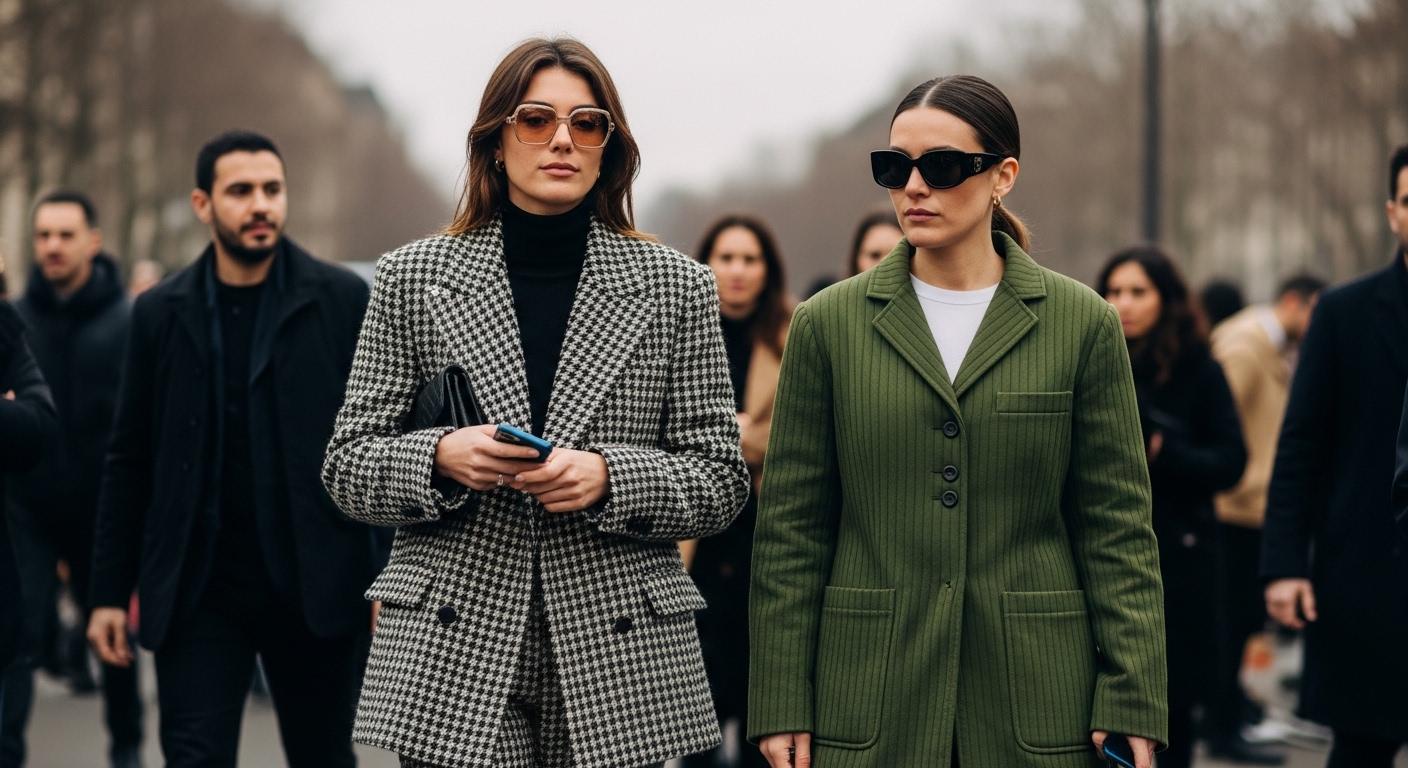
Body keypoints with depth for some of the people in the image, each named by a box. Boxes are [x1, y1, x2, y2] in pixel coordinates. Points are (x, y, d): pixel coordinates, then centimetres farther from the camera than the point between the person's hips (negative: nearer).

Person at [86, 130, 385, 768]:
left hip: (316, 588, -1)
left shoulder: (342, 301, 0)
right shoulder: (161, 313, 5)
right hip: (198, 592, 1)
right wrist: (110, 592, 5)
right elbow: (128, 462, 8)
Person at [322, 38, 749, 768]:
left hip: (617, 660, 0)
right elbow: (347, 466, 8)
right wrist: (442, 458, -12)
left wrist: (609, 476, -13)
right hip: (454, 659, 0)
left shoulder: (675, 288, 6)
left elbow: (719, 480, 5)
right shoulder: (413, 278, 7)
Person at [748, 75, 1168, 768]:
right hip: (870, 707, 1)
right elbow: (791, 527, 5)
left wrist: (1130, 701, -3)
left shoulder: (1080, 324, 4)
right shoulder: (829, 323, 5)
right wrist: (782, 706, 0)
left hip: (1036, 704, 0)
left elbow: (1118, 528, 3)